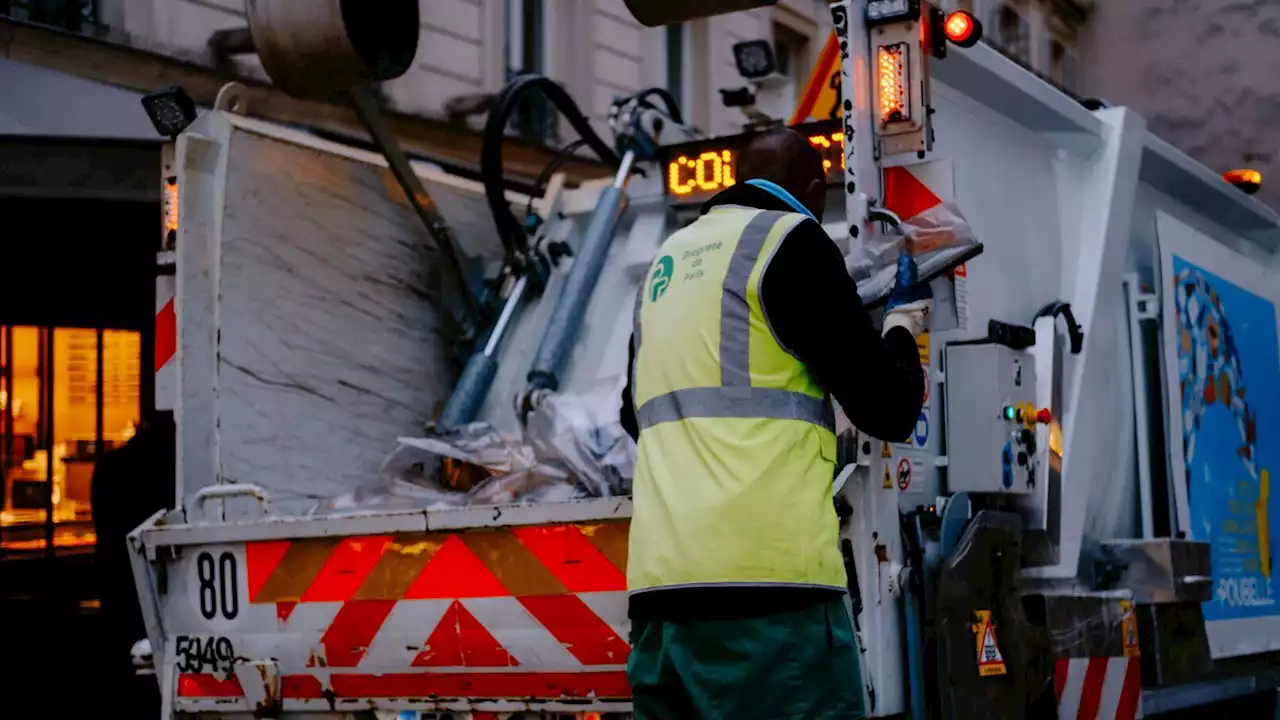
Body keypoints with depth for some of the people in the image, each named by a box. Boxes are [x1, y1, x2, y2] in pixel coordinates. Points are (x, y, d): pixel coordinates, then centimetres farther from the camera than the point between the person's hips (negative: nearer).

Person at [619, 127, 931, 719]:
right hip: (767, 584, -7)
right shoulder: (789, 238, 1)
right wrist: (904, 324, 19)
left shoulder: (667, 262, 22)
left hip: (658, 588, 7)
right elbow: (888, 409, 0)